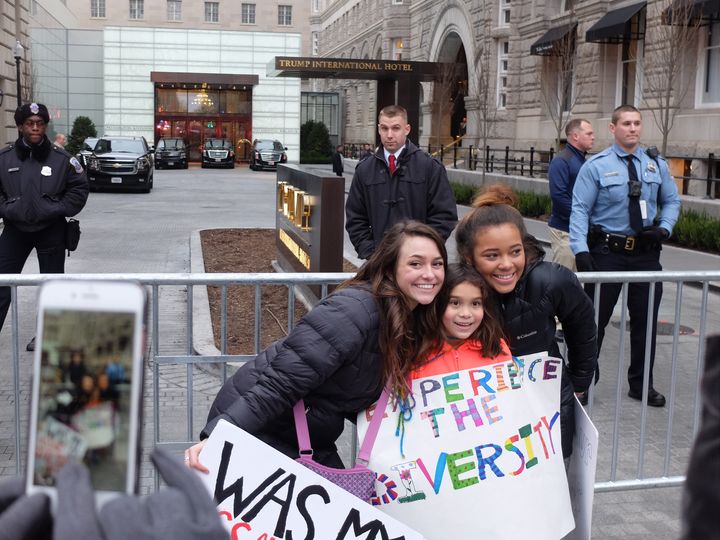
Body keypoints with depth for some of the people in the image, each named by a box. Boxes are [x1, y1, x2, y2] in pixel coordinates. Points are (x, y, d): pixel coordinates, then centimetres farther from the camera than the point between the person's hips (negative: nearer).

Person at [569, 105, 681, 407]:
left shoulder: (656, 165, 6)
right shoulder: (596, 166, -7)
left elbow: (672, 201, 16)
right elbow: (580, 210, -12)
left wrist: (664, 228, -5)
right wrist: (581, 251, -23)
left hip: (647, 254, 4)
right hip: (608, 252, -4)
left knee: (645, 320, 12)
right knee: (595, 318, 4)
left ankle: (641, 385, 28)